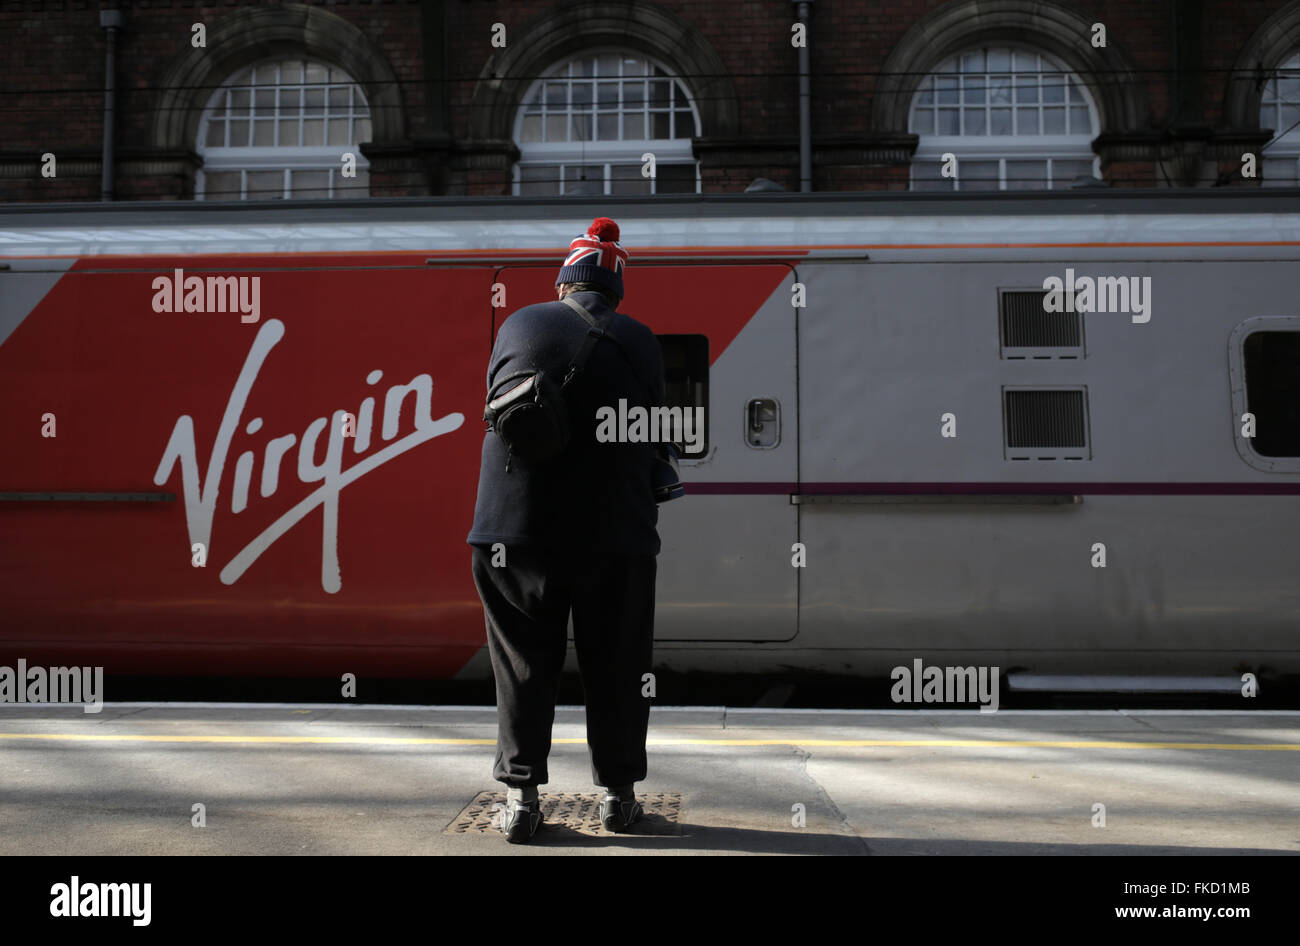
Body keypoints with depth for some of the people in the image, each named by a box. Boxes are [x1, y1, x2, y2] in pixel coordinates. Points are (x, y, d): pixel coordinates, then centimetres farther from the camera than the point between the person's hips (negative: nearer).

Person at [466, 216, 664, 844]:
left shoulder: (517, 326, 5)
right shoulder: (640, 343, 2)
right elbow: (651, 434, 6)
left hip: (514, 527, 1)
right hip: (616, 532, 0)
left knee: (523, 665, 10)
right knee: (615, 668, 11)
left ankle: (521, 796, 13)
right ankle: (618, 792, 20)